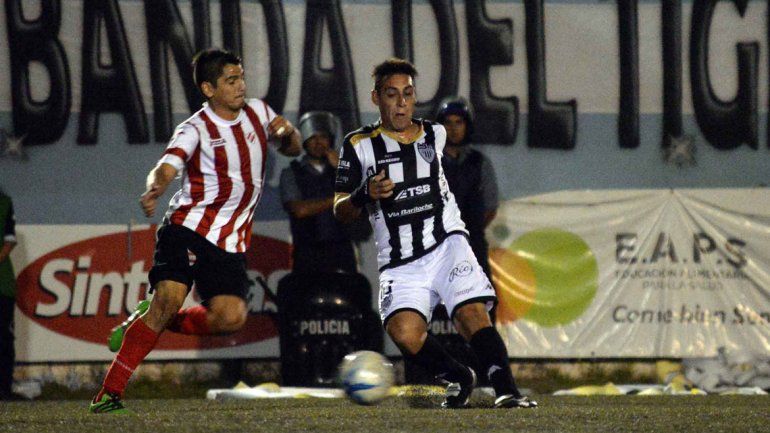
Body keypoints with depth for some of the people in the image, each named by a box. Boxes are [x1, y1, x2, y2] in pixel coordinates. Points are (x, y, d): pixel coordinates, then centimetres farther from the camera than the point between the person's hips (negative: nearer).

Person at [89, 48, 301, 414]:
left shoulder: (257, 112, 10)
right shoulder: (196, 129, -8)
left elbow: (292, 149, 21)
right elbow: (166, 168, -22)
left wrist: (287, 132, -4)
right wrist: (154, 189, -46)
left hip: (230, 241, 5)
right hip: (187, 228, -5)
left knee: (231, 317, -15)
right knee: (168, 298, -21)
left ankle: (153, 322, 11)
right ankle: (110, 392, -16)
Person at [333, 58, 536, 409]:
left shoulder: (434, 134, 11)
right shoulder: (359, 145, 3)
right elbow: (340, 211, 3)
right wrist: (365, 194, -16)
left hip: (446, 245, 1)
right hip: (400, 264, -1)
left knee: (473, 314, -23)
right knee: (404, 332, -24)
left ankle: (505, 390, -26)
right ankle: (456, 377, 0)